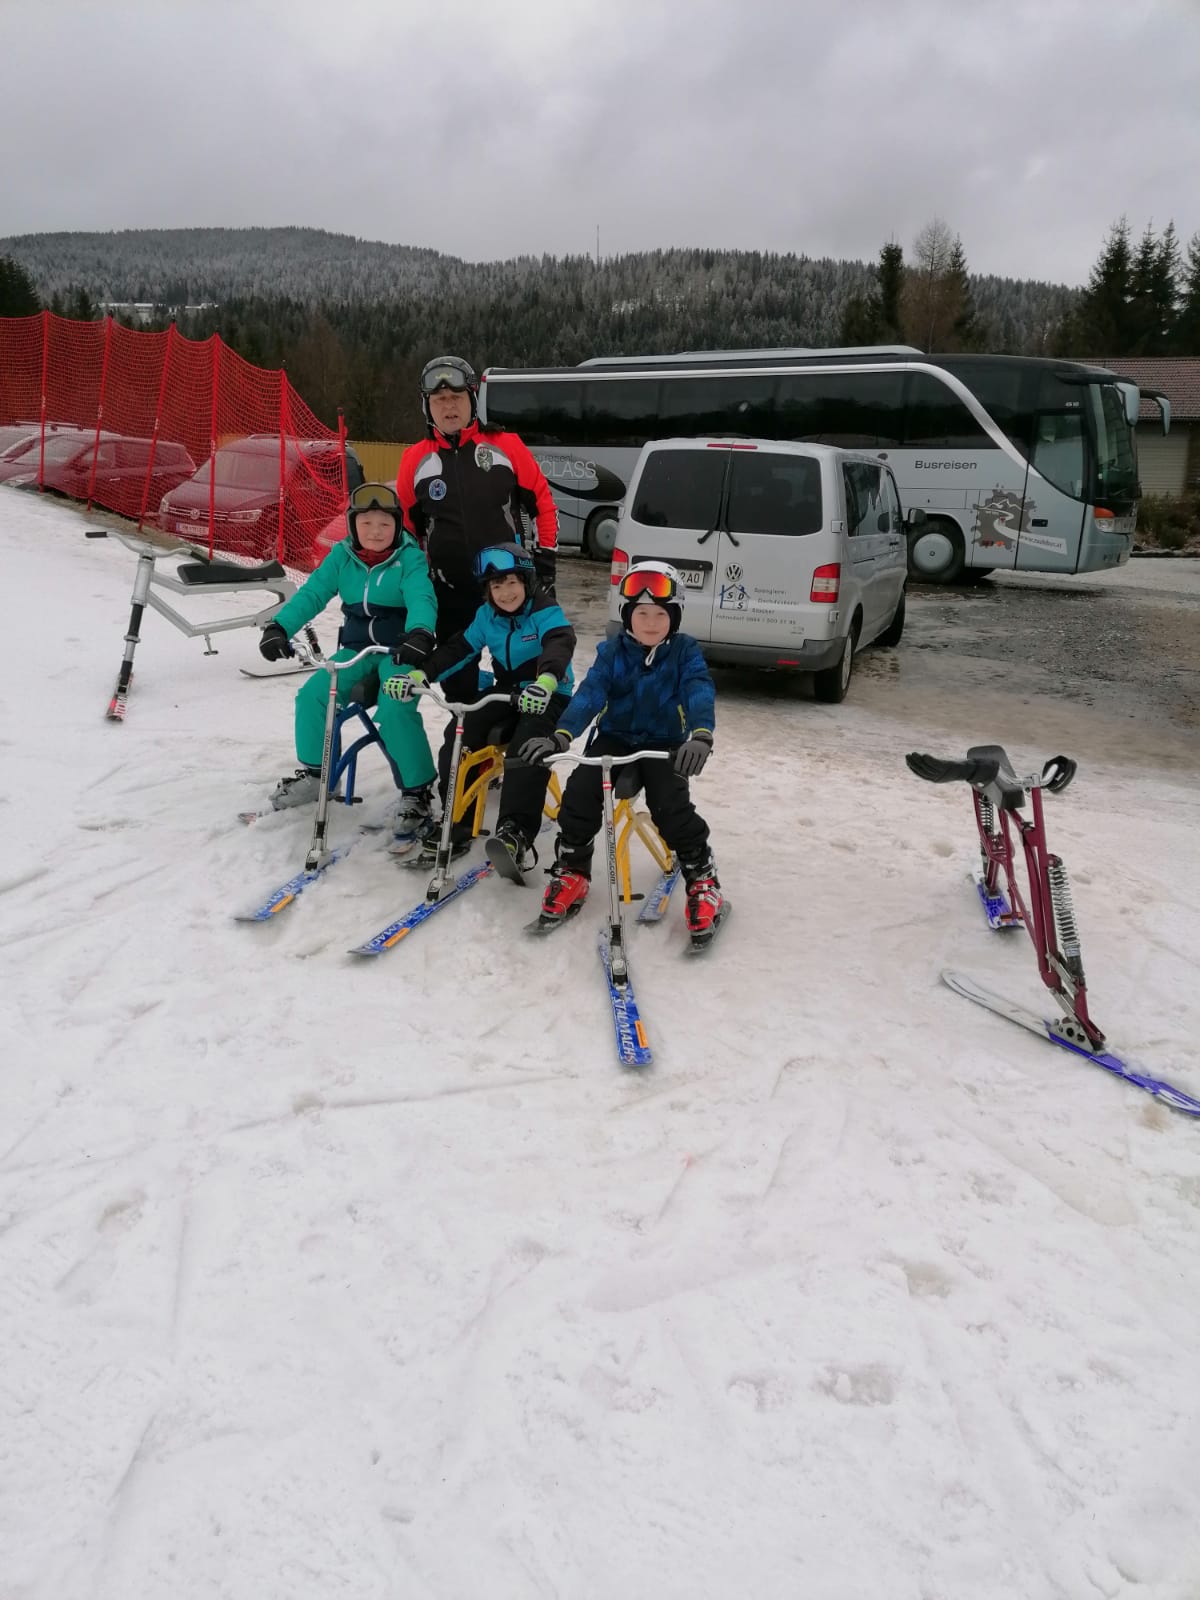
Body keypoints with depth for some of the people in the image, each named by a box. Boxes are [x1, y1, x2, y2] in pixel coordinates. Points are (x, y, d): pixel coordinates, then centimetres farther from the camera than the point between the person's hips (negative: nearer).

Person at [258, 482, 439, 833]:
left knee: (395, 710, -30)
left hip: (399, 651, -5)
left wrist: (420, 634, -47)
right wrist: (279, 626, -22)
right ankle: (313, 773, 10)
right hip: (357, 650, 5)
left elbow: (422, 599, -25)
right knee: (312, 695, -13)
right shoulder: (342, 557, 2)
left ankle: (418, 791, -13)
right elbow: (311, 593, -5)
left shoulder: (409, 558, -10)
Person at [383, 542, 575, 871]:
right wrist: (419, 675, -15)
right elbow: (457, 650, 3)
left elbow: (560, 644, -32)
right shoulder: (486, 616, 6)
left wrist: (545, 682, -55)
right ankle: (456, 825, -3)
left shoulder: (546, 612, -13)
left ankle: (516, 832, -35)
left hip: (548, 697, -6)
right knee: (458, 744, -11)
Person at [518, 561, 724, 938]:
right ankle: (571, 869, 1)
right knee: (580, 789, -22)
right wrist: (561, 736, -37)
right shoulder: (612, 651, -4)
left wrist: (700, 736, -46)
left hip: (664, 743, -2)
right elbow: (590, 693, -18)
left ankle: (702, 876, -1)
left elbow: (700, 693, -24)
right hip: (614, 737, 2)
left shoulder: (685, 651, -7)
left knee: (671, 805, -26)